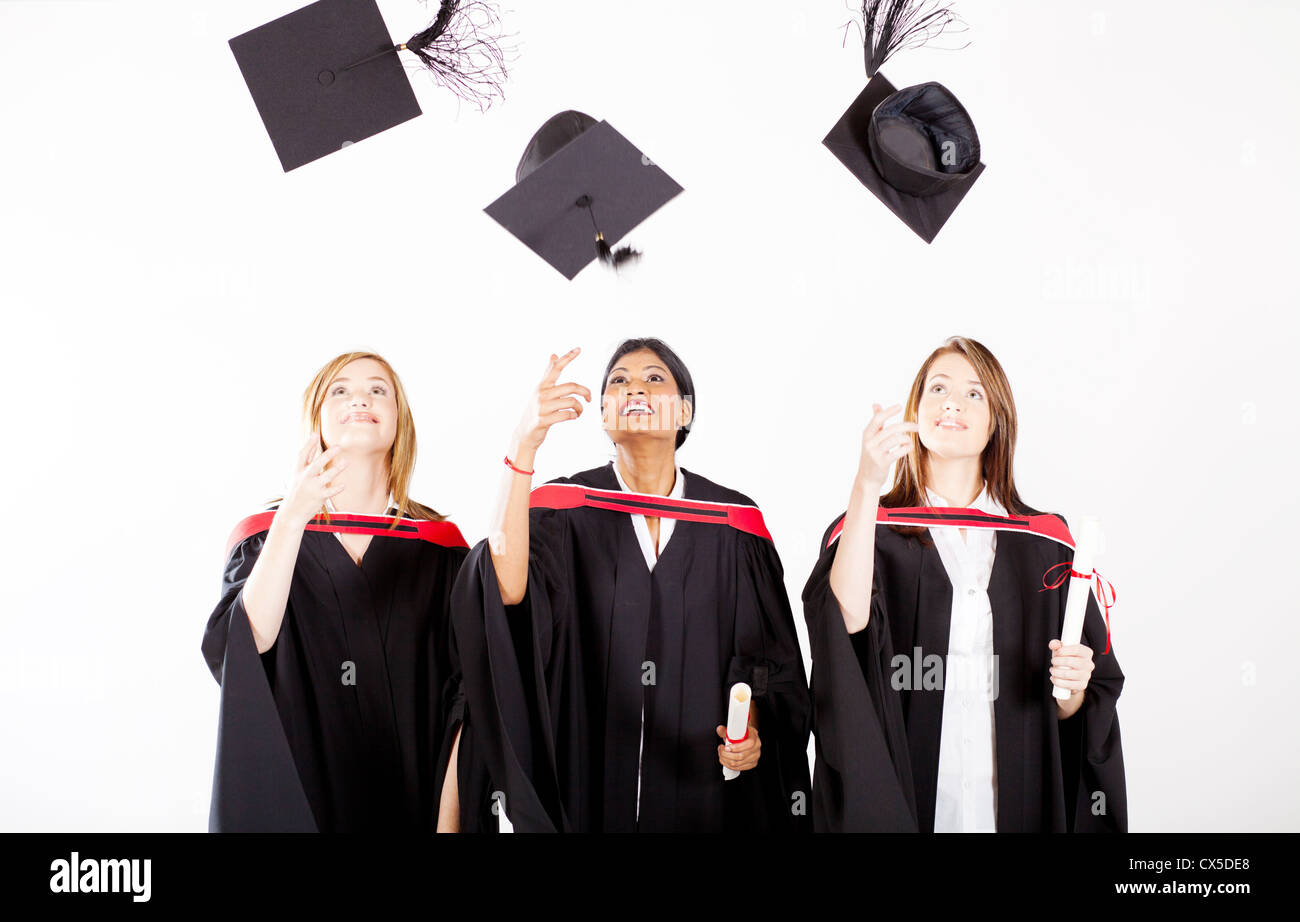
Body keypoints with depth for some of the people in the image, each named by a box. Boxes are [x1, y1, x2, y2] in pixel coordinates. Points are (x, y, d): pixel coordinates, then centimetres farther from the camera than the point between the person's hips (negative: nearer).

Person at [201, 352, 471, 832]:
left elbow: (462, 699, -4)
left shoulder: (439, 547, 1)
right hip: (289, 803, 0)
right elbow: (240, 648, -17)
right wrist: (293, 517, -26)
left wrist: (448, 819, -14)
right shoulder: (263, 535, 1)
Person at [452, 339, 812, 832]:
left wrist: (752, 729, -14)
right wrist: (523, 444, -34)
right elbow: (508, 588, -24)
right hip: (589, 779, -1)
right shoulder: (566, 509, -4)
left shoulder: (733, 523, 0)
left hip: (703, 782, 1)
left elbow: (766, 652, 6)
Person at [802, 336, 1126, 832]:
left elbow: (1075, 714, 6)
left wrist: (1071, 688, -17)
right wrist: (867, 484, -32)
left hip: (1015, 800, 2)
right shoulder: (868, 527, -2)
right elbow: (847, 617, -25)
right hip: (901, 797, -2)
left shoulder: (1042, 540, 3)